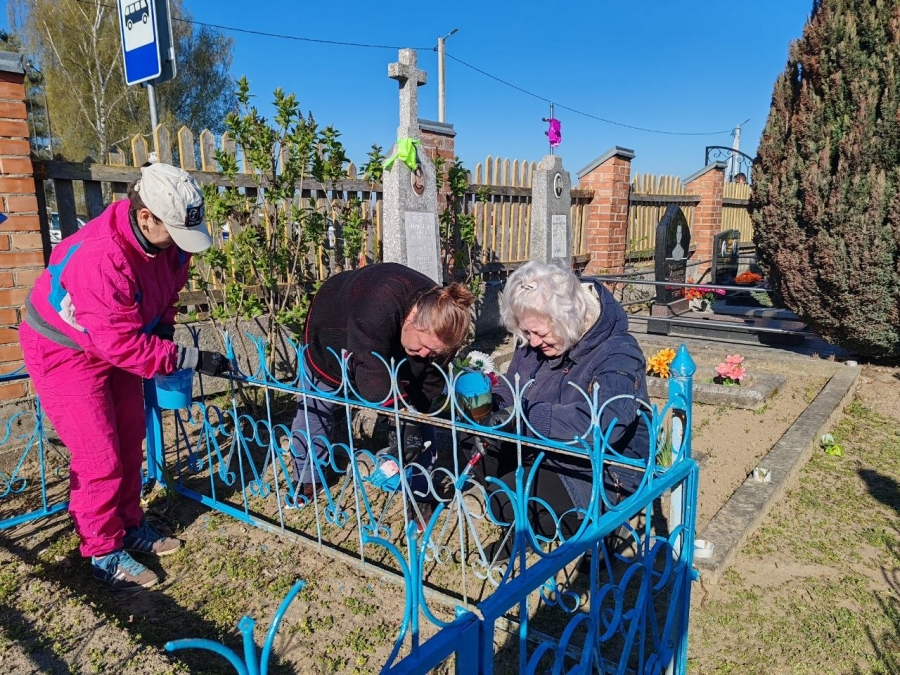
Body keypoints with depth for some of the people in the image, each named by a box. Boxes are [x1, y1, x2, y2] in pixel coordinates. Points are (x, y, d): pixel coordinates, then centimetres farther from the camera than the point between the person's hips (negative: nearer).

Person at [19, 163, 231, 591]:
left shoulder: (167, 239, -14)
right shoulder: (100, 259, -38)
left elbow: (165, 294, 6)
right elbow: (122, 344, -35)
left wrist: (163, 333, -7)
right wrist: (191, 359, -31)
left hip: (116, 342, 8)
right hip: (66, 352, -7)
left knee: (129, 443, 14)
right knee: (100, 458, -4)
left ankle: (131, 527, 32)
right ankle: (104, 553, 15)